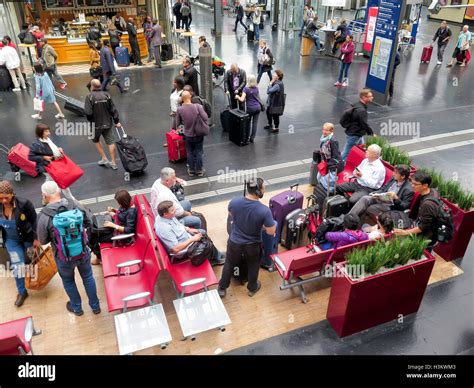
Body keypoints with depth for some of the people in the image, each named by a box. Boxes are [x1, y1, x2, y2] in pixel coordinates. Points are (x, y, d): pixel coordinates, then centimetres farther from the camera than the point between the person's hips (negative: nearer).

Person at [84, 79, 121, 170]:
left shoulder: (89, 97, -13)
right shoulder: (107, 95, -1)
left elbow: (88, 112, -18)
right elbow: (113, 109, 0)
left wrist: (90, 120, 0)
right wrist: (117, 121, 6)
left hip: (96, 124, -3)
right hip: (107, 123, 3)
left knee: (96, 140, 20)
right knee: (110, 142, 5)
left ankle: (104, 159, 17)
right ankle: (113, 163, 9)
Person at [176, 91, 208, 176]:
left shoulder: (179, 109, -15)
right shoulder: (198, 106, -20)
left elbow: (178, 123, -5)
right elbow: (205, 118, -17)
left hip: (188, 135, 1)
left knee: (190, 152, 17)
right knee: (198, 152, 14)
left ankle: (191, 170, 28)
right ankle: (199, 170, 24)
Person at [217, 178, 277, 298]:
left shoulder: (234, 202, -21)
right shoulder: (264, 210, -31)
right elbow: (271, 232, -19)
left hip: (234, 242, 2)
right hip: (252, 245, -2)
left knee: (229, 264, 26)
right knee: (253, 266, 27)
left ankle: (222, 288, 44)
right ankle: (252, 288, 49)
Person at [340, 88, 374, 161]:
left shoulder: (357, 105, 6)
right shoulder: (361, 110, -26)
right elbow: (364, 124, -24)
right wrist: (372, 134, -10)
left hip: (358, 135, 11)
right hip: (354, 136, -11)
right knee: (347, 153, 0)